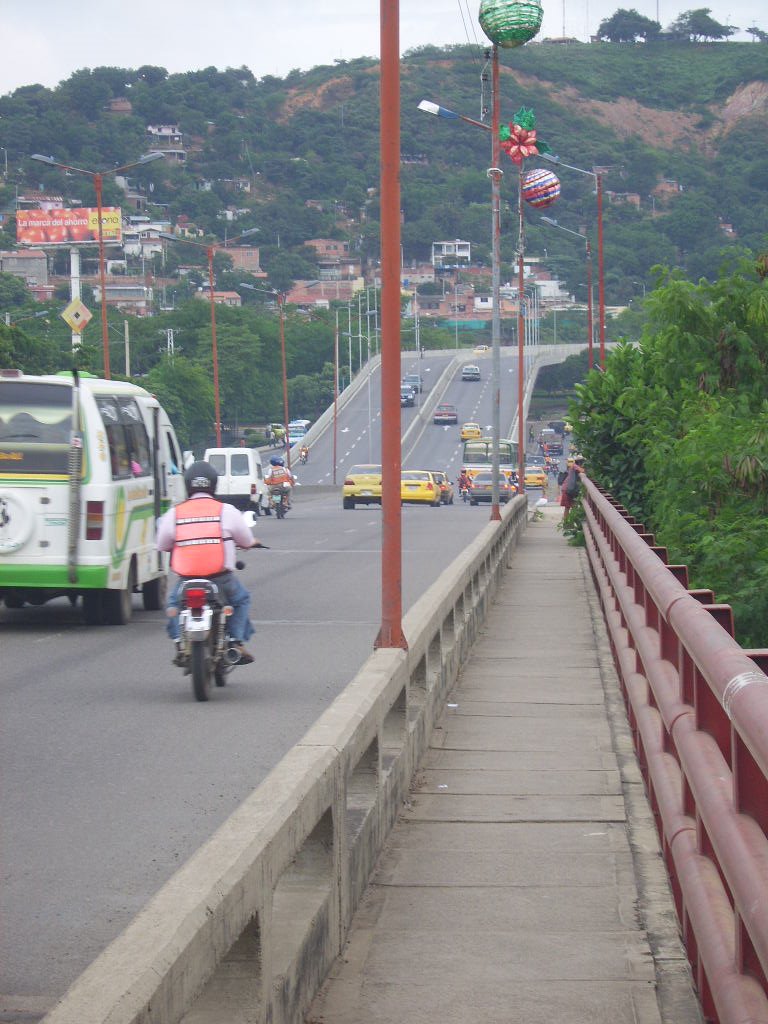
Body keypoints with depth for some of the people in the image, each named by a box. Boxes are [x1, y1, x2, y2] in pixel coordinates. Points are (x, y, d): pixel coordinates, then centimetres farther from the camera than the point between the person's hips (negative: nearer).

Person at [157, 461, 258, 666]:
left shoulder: (173, 513, 1)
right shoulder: (226, 511, -1)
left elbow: (162, 545, 13)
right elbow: (247, 541, 10)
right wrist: (252, 542, 36)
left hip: (187, 578, 1)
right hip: (221, 578, -1)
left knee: (174, 603, 29)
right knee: (240, 599, 27)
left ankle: (181, 646, 11)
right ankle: (238, 643, 12)